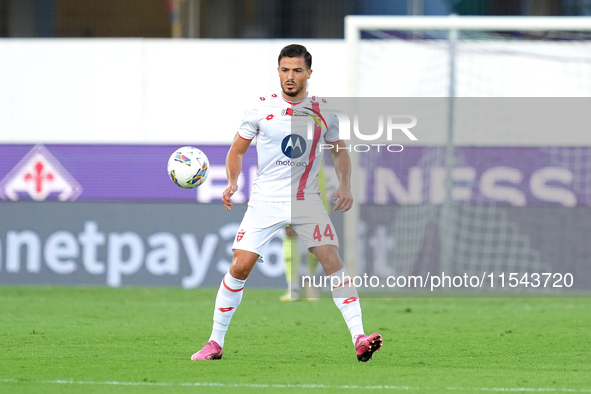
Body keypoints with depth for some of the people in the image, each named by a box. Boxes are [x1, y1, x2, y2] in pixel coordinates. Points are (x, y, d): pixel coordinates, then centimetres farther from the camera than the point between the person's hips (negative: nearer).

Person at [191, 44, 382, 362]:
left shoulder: (323, 111, 2)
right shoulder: (261, 109, -2)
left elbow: (339, 151, 16)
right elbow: (236, 151, 7)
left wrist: (344, 185, 0)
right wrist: (232, 182, -11)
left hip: (307, 199, 1)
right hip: (265, 201, -1)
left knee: (333, 262, -15)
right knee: (239, 267, -7)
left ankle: (359, 338, -17)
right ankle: (215, 342, 6)